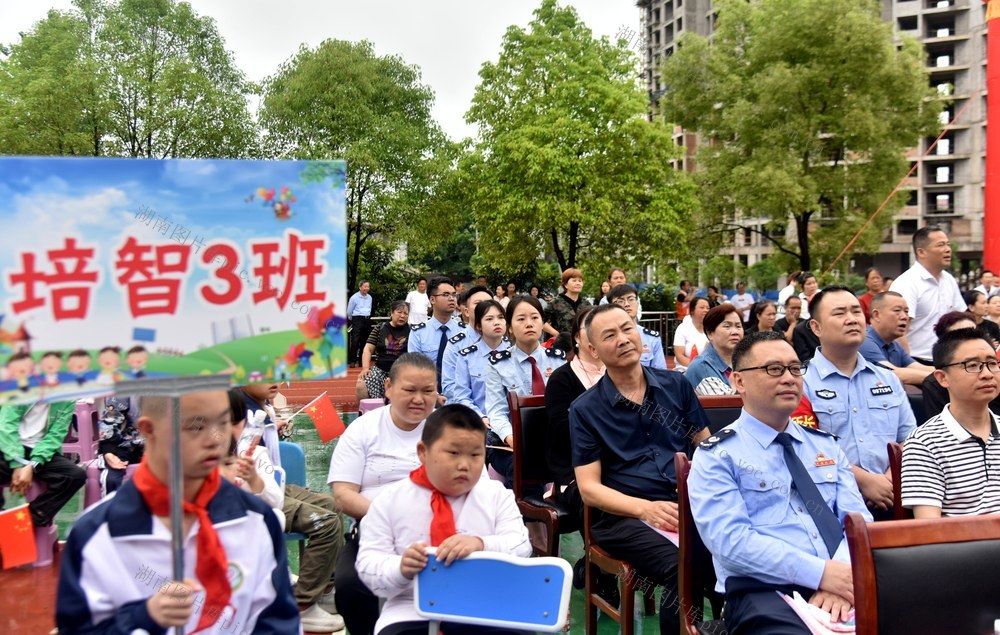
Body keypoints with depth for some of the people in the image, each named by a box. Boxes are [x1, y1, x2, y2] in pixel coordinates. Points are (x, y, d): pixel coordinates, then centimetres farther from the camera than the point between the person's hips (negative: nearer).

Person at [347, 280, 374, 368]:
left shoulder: (369, 298, 11)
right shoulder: (354, 297, -5)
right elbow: (349, 312, 3)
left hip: (367, 320, 5)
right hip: (357, 320, -5)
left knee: (364, 341, 8)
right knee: (355, 341, -12)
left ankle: (362, 360, 14)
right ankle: (353, 361, -8)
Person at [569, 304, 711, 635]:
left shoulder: (675, 384, 11)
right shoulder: (585, 409, 3)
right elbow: (589, 488, -1)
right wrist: (645, 507, -17)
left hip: (687, 505, 3)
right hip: (623, 515, -3)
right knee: (682, 569, -32)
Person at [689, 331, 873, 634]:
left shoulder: (825, 445, 19)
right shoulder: (716, 456, 2)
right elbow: (731, 539, -10)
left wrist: (842, 573, -12)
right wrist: (821, 572, -17)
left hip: (842, 585, 4)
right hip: (763, 592, -4)